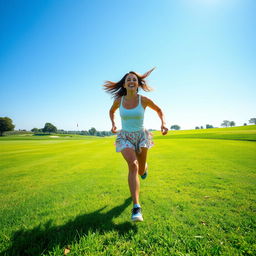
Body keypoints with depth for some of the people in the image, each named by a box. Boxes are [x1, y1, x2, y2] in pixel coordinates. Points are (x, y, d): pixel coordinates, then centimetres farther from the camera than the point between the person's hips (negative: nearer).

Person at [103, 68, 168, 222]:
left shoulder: (144, 100, -10)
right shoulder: (118, 100, -6)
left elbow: (158, 110, 7)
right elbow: (112, 111, 16)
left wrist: (164, 123, -9)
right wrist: (113, 124, 0)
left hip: (141, 135, 1)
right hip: (125, 137, 0)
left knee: (141, 170, 11)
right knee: (133, 165, -26)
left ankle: (144, 167, 53)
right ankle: (136, 207, -24)